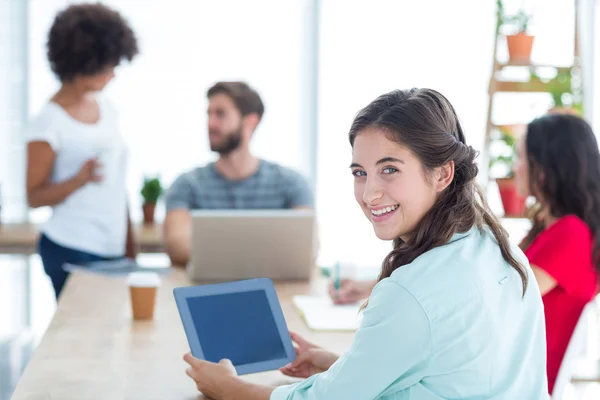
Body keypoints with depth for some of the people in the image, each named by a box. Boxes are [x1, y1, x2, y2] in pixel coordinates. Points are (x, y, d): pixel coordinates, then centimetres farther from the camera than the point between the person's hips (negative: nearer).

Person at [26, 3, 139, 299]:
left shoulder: (105, 107, 10)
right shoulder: (49, 122, -9)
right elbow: (35, 197, -6)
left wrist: (130, 246, 16)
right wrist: (80, 179, -23)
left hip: (112, 250, 6)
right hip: (72, 251, -6)